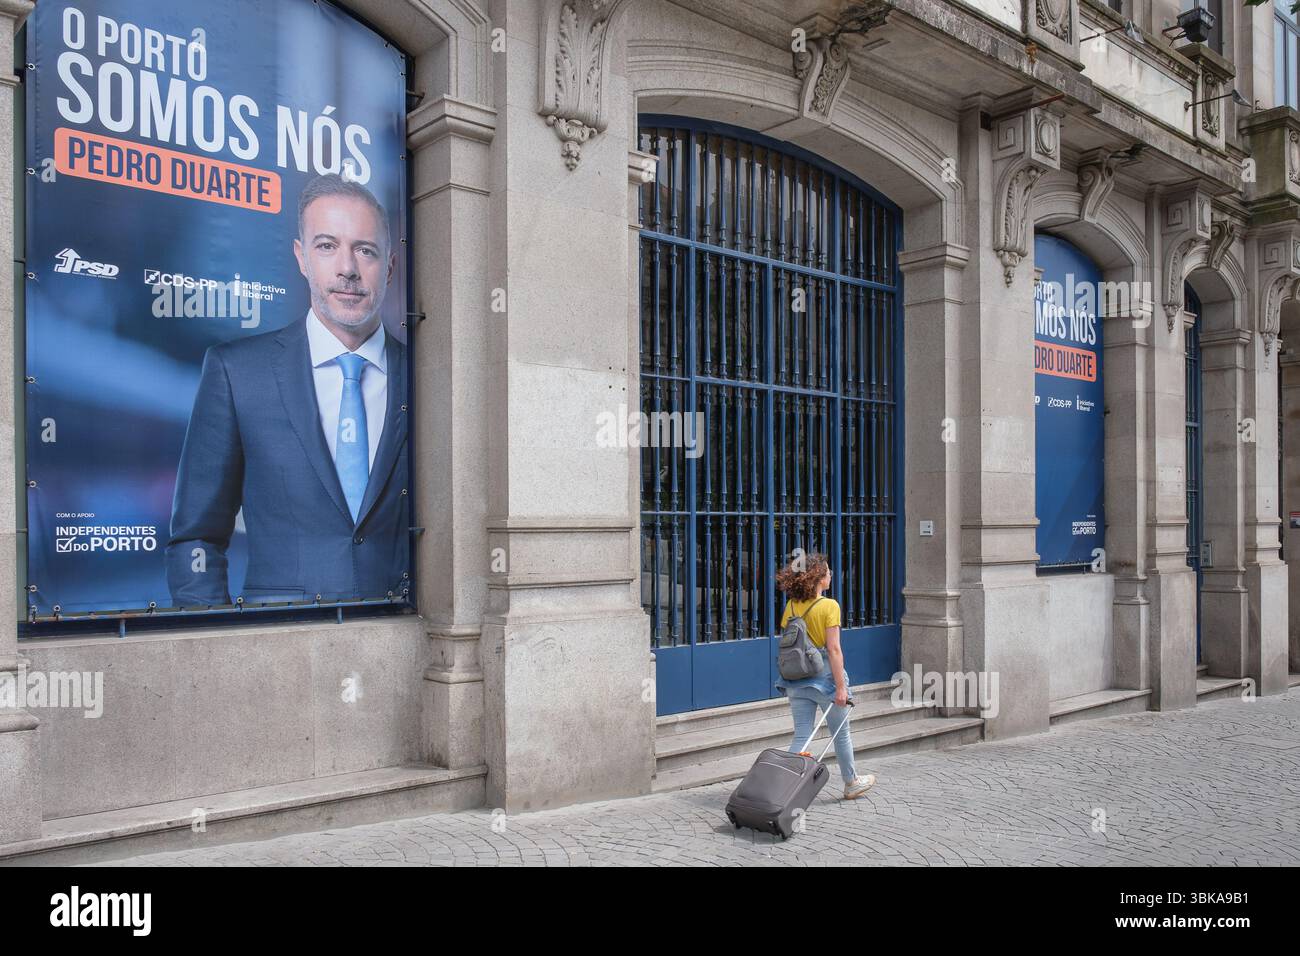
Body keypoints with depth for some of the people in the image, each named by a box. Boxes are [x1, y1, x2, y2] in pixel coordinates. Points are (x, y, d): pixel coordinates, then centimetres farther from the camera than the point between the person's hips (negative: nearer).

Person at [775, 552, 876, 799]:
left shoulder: (791, 606, 2)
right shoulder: (829, 606, -13)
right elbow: (833, 649, -16)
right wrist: (840, 687, -14)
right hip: (824, 676, -4)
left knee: (802, 735, 8)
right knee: (841, 733, 16)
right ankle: (851, 783, 34)